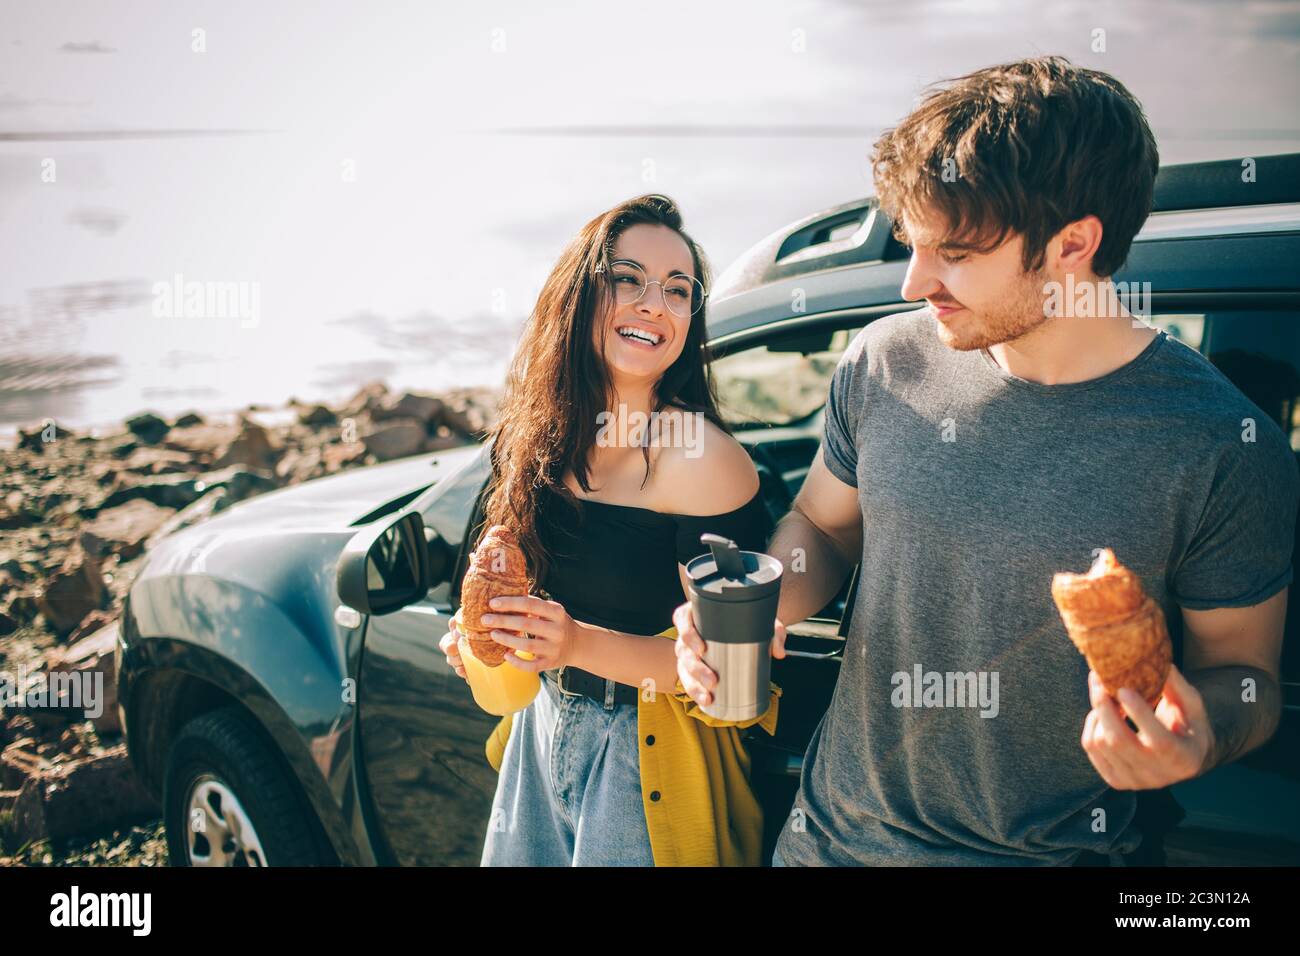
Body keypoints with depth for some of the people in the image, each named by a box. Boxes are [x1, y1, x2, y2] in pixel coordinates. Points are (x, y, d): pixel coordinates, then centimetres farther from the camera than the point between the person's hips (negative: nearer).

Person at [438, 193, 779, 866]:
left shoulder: (700, 457, -22)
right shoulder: (550, 438, -2)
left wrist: (582, 644, -31)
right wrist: (484, 632, -4)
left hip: (647, 749, -6)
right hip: (544, 725, 6)